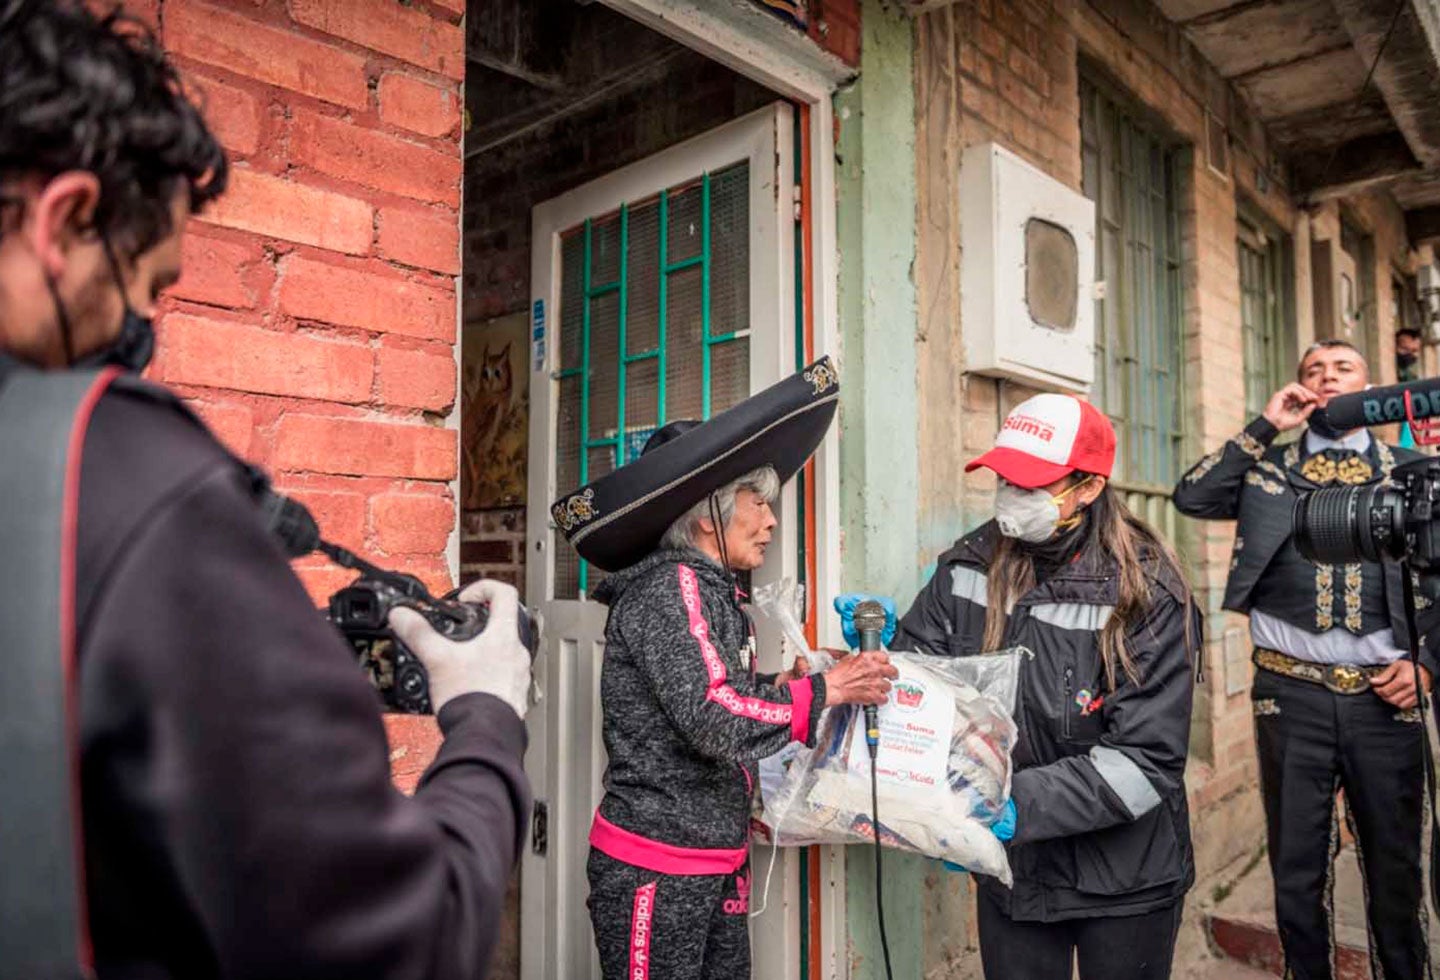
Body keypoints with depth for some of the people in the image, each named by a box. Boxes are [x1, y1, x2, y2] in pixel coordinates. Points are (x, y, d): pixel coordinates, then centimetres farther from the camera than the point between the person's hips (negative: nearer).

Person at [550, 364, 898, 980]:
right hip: (654, 871, -8)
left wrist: (788, 684, -5)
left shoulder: (720, 596, 10)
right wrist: (824, 689, -14)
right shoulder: (668, 589, -16)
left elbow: (734, 706, 10)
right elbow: (716, 722, -25)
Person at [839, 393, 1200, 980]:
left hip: (1125, 881, -2)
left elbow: (1147, 759, -20)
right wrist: (886, 645, -20)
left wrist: (1020, 805, -30)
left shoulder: (1147, 594, -17)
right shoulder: (969, 568, -6)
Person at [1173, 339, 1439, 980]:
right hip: (1292, 693, 0)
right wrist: (1264, 426, -4)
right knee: (1297, 868, 9)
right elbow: (1192, 497, -7)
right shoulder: (1267, 468, 9)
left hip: (1386, 694, 1)